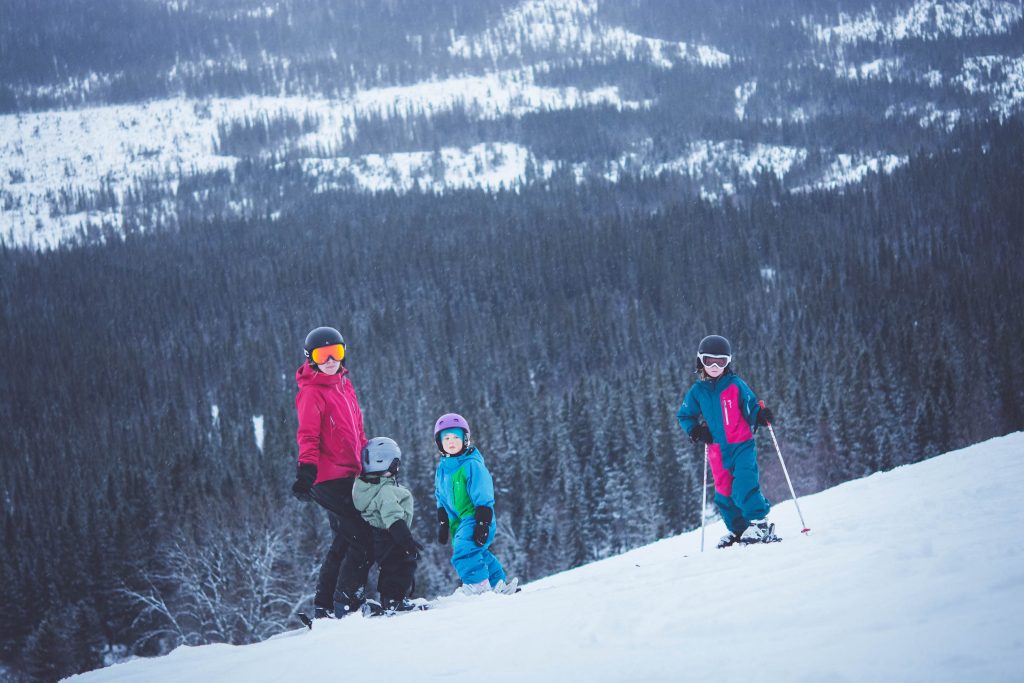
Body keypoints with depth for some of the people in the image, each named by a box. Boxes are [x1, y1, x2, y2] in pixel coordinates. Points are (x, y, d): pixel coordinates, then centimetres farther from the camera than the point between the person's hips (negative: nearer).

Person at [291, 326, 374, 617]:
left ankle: (323, 607, 20)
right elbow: (308, 436, -18)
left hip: (347, 475, 9)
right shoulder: (312, 392, -10)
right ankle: (346, 604, -9)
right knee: (364, 539, -11)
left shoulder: (344, 385, 16)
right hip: (330, 477, -9)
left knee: (345, 542, 14)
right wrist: (306, 471, -29)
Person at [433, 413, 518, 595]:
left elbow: (483, 498, -16)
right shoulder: (442, 468, 10)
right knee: (478, 553, 19)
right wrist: (443, 524, 17)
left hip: (475, 519, -9)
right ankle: (499, 584, 34)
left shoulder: (472, 464, -13)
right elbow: (441, 500, 20)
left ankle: (478, 585, -18)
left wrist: (482, 523, -20)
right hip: (458, 522, 9)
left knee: (464, 552, -25)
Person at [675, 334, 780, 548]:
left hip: (743, 445, -3)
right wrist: (694, 430, -2)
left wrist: (760, 416, -15)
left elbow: (751, 407, 7)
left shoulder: (736, 385, -2)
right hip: (718, 450, 3)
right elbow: (684, 415, 16)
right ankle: (738, 529, 19)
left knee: (744, 485, -20)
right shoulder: (697, 391, 5)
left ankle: (759, 522, -12)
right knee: (724, 491, 6)